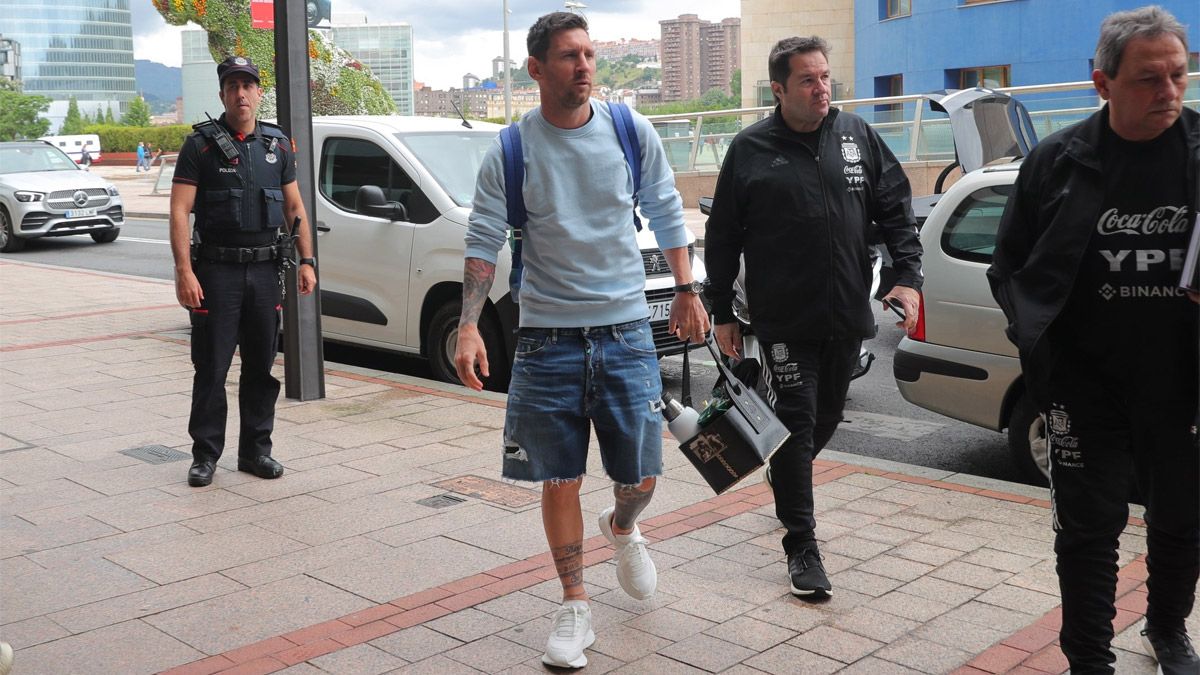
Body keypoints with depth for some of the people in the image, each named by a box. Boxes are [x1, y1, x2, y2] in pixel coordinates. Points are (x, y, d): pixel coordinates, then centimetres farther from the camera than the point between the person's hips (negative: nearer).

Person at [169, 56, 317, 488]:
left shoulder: (278, 145, 11)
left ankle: (256, 449, 20)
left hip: (265, 270, 4)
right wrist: (184, 271, -16)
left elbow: (294, 207, 15)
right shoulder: (201, 145, -2)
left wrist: (306, 261, 6)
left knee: (261, 367, 9)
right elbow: (179, 210, -7)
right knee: (211, 368, 0)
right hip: (217, 270, -4)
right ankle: (205, 455, 10)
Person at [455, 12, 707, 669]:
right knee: (560, 481, 5)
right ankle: (574, 607, 22)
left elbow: (665, 212, 12)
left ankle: (623, 528, 42)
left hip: (626, 329, 1)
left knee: (640, 476, 5)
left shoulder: (632, 133, 1)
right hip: (547, 337, -1)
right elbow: (483, 242, -5)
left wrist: (686, 290, 12)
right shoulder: (510, 152, -4)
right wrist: (469, 325, -15)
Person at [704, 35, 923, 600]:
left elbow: (896, 210, 8)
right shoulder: (751, 150, -2)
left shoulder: (857, 136, 6)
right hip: (784, 321, -4)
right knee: (795, 425, -4)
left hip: (847, 318, 4)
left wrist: (907, 276, -4)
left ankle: (790, 487, 46)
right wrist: (722, 312, 2)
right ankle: (801, 545, 4)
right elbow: (722, 237, 2)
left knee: (826, 417, 18)